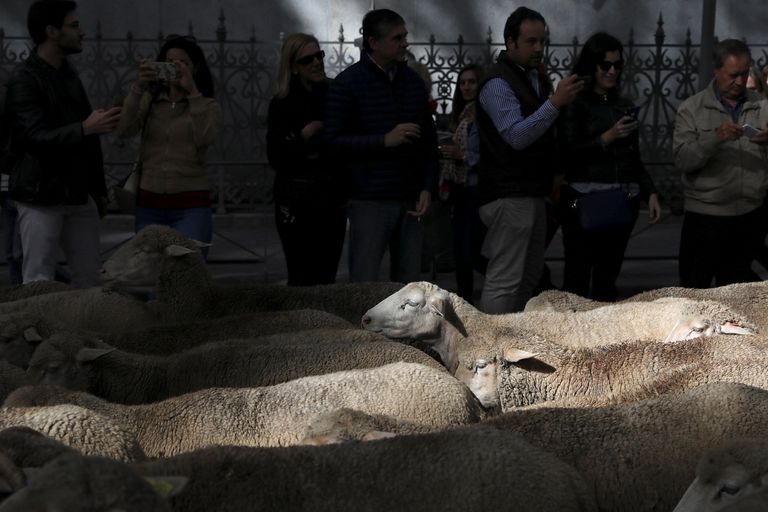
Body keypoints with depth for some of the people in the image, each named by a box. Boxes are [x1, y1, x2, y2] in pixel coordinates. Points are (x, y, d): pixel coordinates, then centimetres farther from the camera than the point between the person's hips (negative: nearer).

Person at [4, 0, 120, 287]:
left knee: (90, 280, 5)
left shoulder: (69, 76, 13)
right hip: (41, 198, -7)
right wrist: (85, 128, -36)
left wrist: (98, 189, 19)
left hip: (78, 196, 7)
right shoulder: (23, 80, -12)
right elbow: (37, 138, -23)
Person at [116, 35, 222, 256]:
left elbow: (205, 138, -16)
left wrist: (192, 91, -17)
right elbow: (124, 130, -9)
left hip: (191, 207, -2)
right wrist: (138, 87, -20)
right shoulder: (149, 100, 10)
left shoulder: (207, 106, 5)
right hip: (149, 206, 2)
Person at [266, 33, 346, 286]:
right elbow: (276, 158, -6)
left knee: (327, 278, 4)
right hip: (297, 201, -3)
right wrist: (307, 133, -14)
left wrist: (317, 155, -3)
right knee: (302, 277, -5)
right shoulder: (282, 105, -1)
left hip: (333, 198, 3)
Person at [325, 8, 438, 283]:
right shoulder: (347, 83, -4)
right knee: (364, 283, -5)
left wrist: (428, 188, 4)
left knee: (409, 281, 7)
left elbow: (429, 141, 16)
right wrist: (384, 140, -18)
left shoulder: (414, 82, 12)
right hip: (370, 201, -5)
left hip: (410, 200, 5)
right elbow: (333, 141, -9)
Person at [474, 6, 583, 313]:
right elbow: (516, 136, -24)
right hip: (508, 196, -9)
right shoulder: (498, 85, -12)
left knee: (530, 275, 15)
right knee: (504, 280, -11)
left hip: (532, 193, 9)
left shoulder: (536, 79, 14)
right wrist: (555, 102, -29)